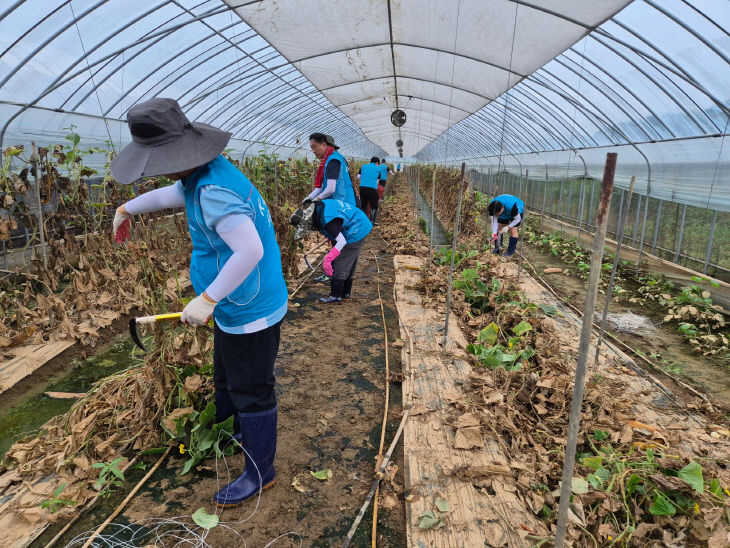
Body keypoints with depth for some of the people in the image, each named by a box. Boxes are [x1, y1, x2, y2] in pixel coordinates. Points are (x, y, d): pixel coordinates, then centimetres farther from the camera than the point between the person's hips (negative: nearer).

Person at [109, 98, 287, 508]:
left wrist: (207, 299, -28)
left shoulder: (214, 190, -27)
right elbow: (170, 195, 25)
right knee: (227, 381, 28)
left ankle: (260, 472, 28)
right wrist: (126, 209, 39)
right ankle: (231, 436, 52)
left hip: (250, 313, -10)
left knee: (251, 393, 7)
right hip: (237, 309, 10)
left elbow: (250, 250, -35)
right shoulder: (204, 174, 5)